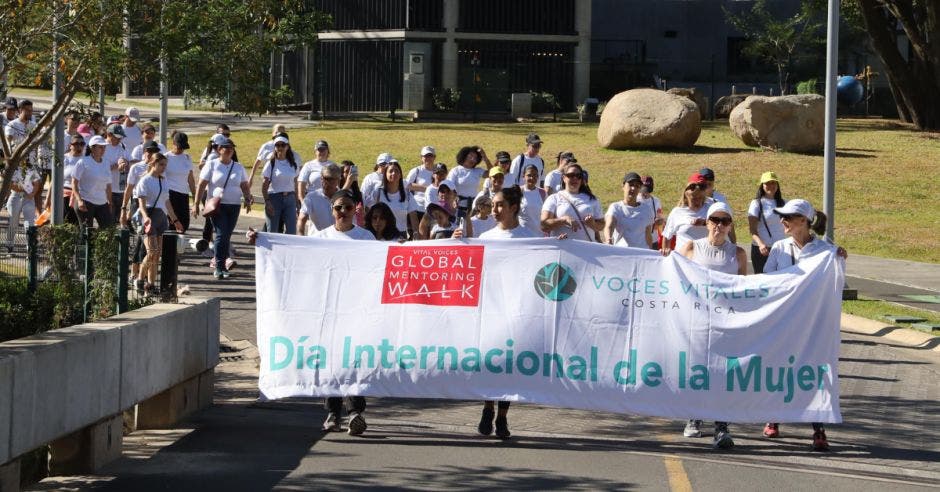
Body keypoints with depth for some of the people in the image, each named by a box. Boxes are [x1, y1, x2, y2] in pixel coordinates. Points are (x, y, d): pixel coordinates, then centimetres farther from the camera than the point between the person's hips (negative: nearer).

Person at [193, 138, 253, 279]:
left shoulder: (238, 167, 13)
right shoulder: (211, 165, 2)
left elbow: (245, 186, 15)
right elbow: (201, 185, -1)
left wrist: (248, 199, -3)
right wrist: (196, 204, -7)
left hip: (233, 206, 4)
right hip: (217, 205, -4)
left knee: (227, 236, 5)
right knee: (221, 235, -12)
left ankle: (222, 264, 15)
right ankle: (219, 267, -11)